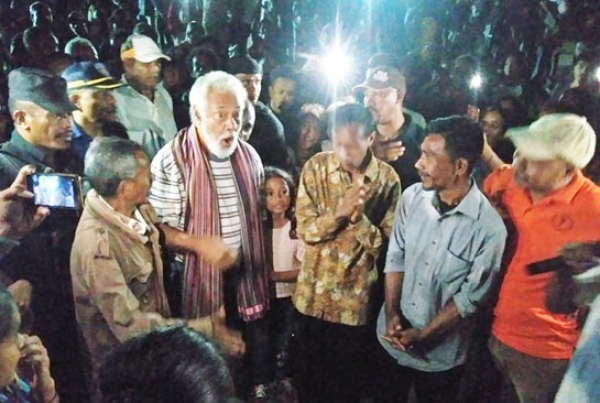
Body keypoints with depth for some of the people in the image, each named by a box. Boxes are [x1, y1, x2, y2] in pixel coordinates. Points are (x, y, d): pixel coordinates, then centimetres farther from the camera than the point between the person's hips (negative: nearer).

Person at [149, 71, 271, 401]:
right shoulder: (171, 161, -16)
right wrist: (202, 244, -29)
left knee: (254, 343, 18)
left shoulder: (249, 156, 3)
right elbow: (158, 225, -16)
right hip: (196, 275, -5)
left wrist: (263, 266, 12)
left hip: (245, 273, 5)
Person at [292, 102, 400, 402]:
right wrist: (339, 212, -27)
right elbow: (304, 229, -10)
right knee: (307, 372, 19)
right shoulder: (315, 167, -8)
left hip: (356, 296, -1)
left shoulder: (387, 179, -11)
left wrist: (359, 216, -27)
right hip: (313, 291, 2)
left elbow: (385, 243, -10)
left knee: (347, 378, 17)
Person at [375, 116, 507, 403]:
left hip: (440, 352, -4)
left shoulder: (489, 227, -23)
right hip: (393, 337, 4)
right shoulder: (412, 197, -10)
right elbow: (395, 257, -2)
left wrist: (422, 335, -17)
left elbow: (471, 297, -16)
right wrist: (391, 313, -11)